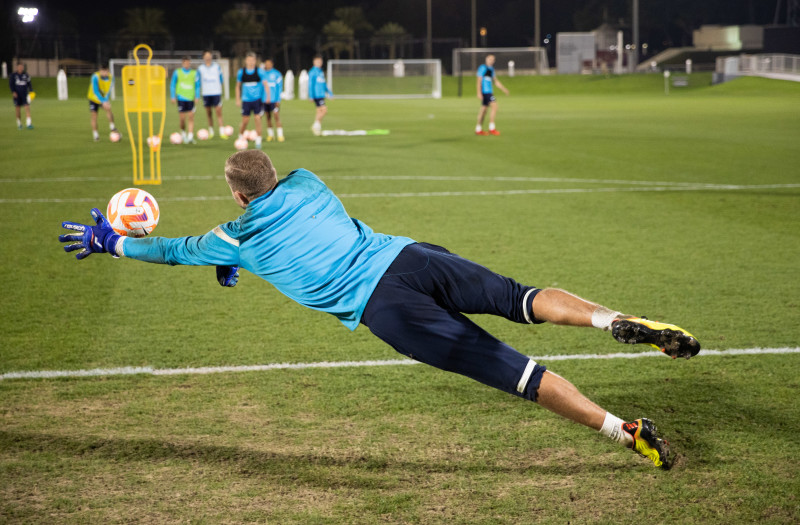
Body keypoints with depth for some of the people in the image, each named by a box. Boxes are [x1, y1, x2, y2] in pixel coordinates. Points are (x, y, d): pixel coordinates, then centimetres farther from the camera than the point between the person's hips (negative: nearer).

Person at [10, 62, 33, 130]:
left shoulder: (26, 75, 4)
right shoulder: (13, 75, 0)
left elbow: (29, 83, 11)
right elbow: (11, 84, 0)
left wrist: (31, 91, 1)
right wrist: (13, 92, -12)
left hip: (25, 94, 0)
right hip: (16, 94, 0)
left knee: (27, 107, -11)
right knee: (17, 108, 6)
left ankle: (28, 123, -16)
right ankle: (19, 123, 21)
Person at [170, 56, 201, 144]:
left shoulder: (194, 73, 7)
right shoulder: (177, 72, 4)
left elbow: (197, 85, 11)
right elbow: (172, 85, 8)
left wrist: (197, 97, 3)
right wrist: (173, 97, 3)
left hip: (191, 98, 1)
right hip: (181, 97, -1)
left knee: (191, 118, -8)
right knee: (182, 118, 0)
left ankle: (190, 137, -10)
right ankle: (183, 134, 24)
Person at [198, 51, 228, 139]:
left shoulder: (217, 66, 7)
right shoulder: (200, 68, 7)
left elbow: (221, 79, 12)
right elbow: (198, 81, 10)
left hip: (216, 93, -1)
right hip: (206, 94, 1)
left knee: (219, 112, -10)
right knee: (209, 113, 7)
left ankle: (222, 132, -14)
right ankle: (211, 131, 19)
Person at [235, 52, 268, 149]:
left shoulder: (259, 71, -3)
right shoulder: (241, 72, 2)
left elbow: (265, 83, -8)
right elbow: (238, 86, 13)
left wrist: (267, 95, -23)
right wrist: (238, 99, 9)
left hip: (257, 100, -1)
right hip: (246, 100, 1)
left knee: (257, 119, -9)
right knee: (245, 121, 1)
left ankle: (258, 141, 0)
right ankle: (241, 136, 28)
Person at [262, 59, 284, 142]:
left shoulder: (277, 74, 0)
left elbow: (279, 87, 0)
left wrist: (278, 100, -7)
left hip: (274, 100, -3)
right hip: (265, 100, 3)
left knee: (276, 117, -10)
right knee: (268, 118, 7)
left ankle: (280, 135, -9)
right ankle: (270, 135, 15)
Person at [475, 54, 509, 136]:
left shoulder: (491, 69, 18)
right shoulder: (483, 68, -9)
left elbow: (496, 81, 25)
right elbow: (479, 81, -12)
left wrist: (504, 89, 19)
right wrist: (479, 93, -18)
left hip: (489, 92, 9)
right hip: (485, 92, -9)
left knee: (483, 109, 10)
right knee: (494, 106, -15)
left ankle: (478, 129, 14)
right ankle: (492, 128, -14)